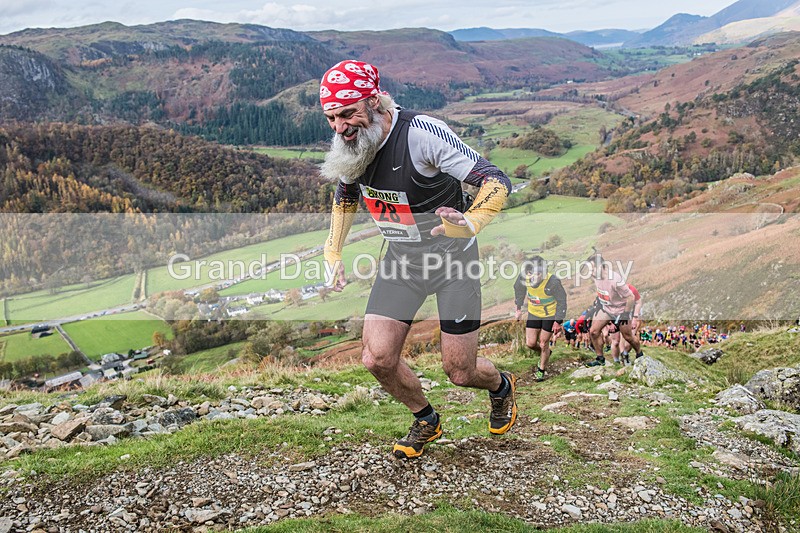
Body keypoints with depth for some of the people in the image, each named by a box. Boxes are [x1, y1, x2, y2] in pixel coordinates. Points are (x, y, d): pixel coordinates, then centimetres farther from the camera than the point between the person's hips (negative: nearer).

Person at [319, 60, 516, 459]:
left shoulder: (421, 133, -28)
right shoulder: (351, 144, -7)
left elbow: (497, 182, -27)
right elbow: (345, 197, 15)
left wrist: (469, 223, -45)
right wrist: (333, 253, 13)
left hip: (451, 256, -5)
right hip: (401, 259, 5)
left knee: (460, 372, 2)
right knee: (377, 358, -6)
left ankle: (501, 385, 41)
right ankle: (426, 420, 24)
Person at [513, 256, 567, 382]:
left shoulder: (553, 282, -32)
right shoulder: (524, 276, -22)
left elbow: (561, 301, -18)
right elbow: (519, 290, 2)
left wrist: (558, 321, -13)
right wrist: (518, 309, 7)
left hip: (550, 314, -4)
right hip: (534, 313, 4)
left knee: (543, 343, 2)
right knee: (530, 343, 3)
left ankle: (541, 370, 27)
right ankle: (545, 354, 37)